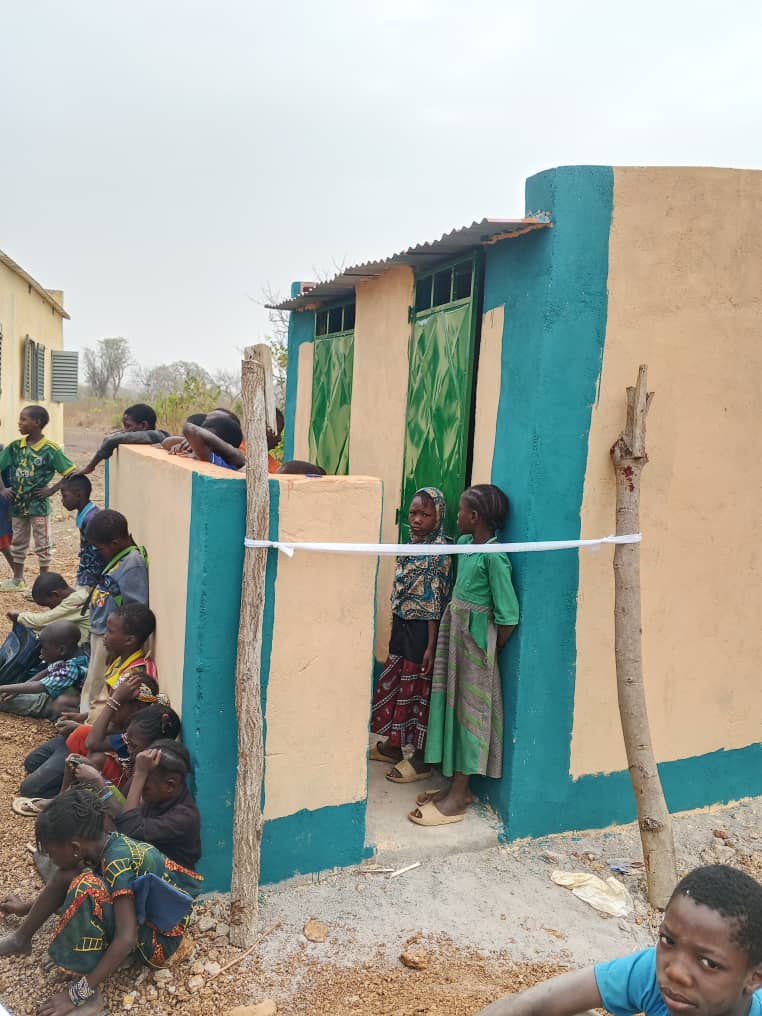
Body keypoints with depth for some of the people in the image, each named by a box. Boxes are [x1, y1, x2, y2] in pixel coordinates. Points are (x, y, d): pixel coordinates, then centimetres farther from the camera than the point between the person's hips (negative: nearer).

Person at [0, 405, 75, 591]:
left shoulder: (50, 450, -13)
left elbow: (71, 473, -13)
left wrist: (52, 490, -15)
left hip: (39, 505, -5)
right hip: (18, 504, 5)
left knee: (43, 544, 5)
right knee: (18, 543, 17)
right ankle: (17, 579, 30)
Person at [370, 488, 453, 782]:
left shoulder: (439, 554, -17)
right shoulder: (412, 545, 7)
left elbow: (435, 604, -19)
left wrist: (431, 646, -19)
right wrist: (396, 629, 16)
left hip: (422, 630, -8)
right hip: (402, 626, 8)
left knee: (417, 690, 3)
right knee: (394, 685, 17)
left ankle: (420, 759, 16)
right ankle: (393, 745, 34)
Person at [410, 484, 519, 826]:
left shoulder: (493, 556, -21)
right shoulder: (466, 543, 5)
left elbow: (507, 614, -20)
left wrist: (490, 651, -8)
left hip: (476, 638, -9)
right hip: (455, 631, 9)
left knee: (470, 708, 0)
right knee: (452, 702, 13)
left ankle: (457, 798, 9)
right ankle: (457, 785, 26)